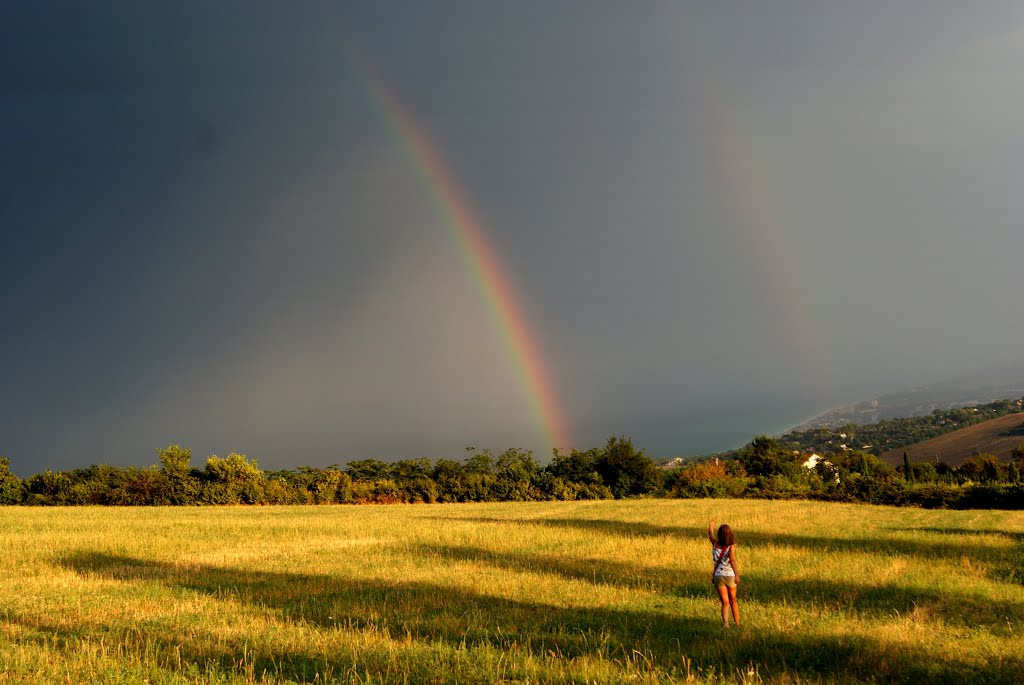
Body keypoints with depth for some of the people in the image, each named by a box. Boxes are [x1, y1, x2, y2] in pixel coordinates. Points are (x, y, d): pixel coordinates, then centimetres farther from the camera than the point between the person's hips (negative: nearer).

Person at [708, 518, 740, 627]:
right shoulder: (731, 546, -12)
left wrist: (710, 526, 40)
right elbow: (732, 559, -29)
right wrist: (737, 574, -39)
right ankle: (737, 624, 29)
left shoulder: (715, 544, -2)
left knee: (725, 603, -1)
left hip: (718, 576, 1)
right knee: (733, 601, 21)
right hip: (730, 576, -1)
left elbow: (711, 535, 20)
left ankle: (725, 623, -26)